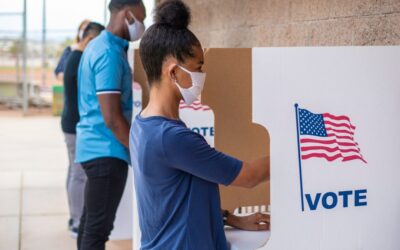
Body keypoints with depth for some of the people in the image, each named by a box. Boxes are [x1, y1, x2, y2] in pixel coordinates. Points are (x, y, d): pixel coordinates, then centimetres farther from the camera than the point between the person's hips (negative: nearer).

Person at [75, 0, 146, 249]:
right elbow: (112, 118, -22)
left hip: (95, 146, 10)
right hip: (107, 150, -10)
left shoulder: (100, 45, 13)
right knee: (98, 228, -6)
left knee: (91, 223, 16)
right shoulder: (110, 53, -18)